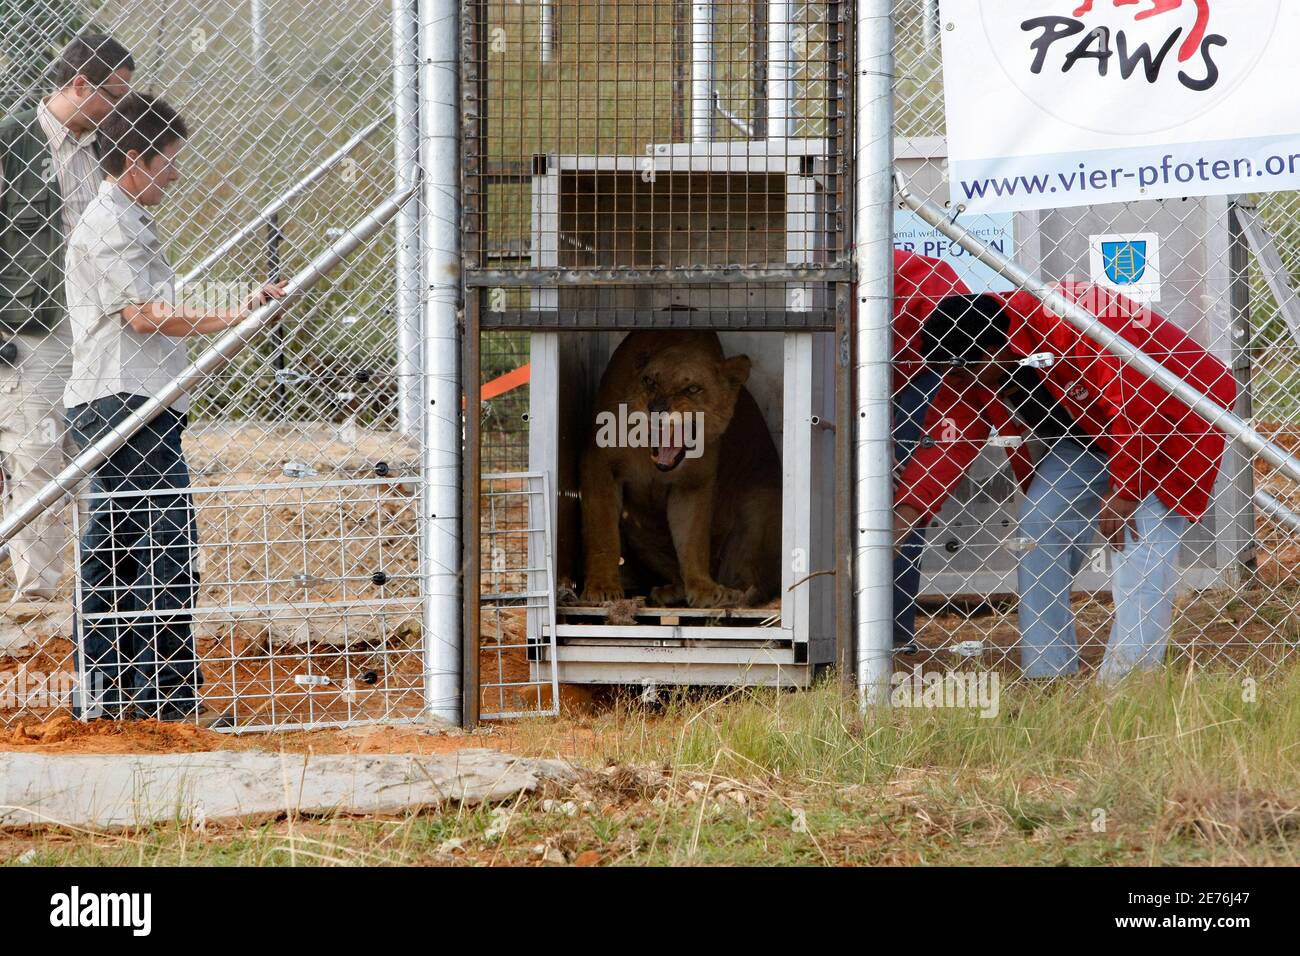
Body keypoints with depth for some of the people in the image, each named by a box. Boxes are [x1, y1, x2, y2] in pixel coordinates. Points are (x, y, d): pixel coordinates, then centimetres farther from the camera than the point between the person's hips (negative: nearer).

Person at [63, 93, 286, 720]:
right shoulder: (109, 224, -10)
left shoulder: (124, 221, 22)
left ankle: (101, 693, 16)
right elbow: (143, 315, -18)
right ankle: (166, 694, -16)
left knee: (112, 547, 12)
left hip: (114, 410, 12)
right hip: (126, 404, -12)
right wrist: (232, 318, -19)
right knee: (169, 544, -14)